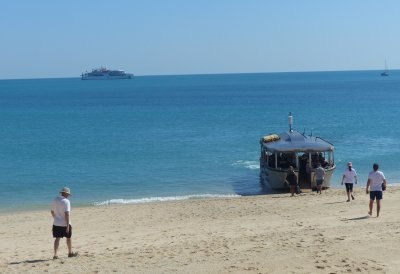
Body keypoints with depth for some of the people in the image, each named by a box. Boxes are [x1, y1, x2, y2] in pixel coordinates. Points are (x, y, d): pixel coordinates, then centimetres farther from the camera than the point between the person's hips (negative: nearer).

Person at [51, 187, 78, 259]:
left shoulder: (55, 200, 4)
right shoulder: (66, 201, -16)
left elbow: (52, 212, 13)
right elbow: (67, 214, -22)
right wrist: (68, 225, -20)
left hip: (56, 223, 5)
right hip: (65, 224, -5)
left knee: (57, 238, 5)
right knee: (68, 238, 13)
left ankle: (55, 254, -4)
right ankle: (70, 252, 27)